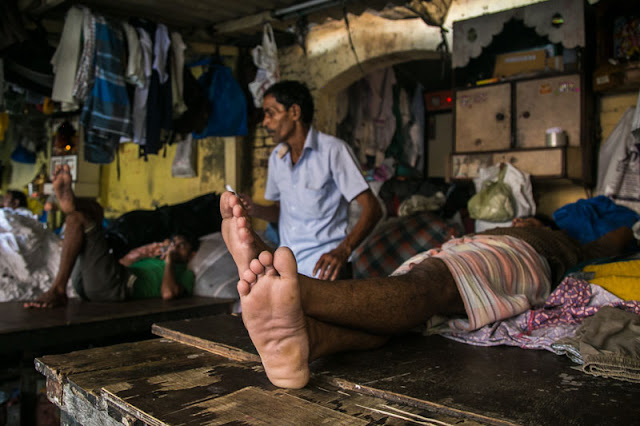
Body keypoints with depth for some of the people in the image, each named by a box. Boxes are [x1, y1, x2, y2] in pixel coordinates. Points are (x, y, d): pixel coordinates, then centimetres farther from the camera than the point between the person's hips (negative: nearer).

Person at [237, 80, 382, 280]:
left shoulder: (333, 149, -8)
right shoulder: (276, 157, 12)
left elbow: (372, 209, -14)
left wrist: (344, 249, -29)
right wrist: (255, 210, 2)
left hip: (320, 264, -7)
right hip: (285, 262, 7)